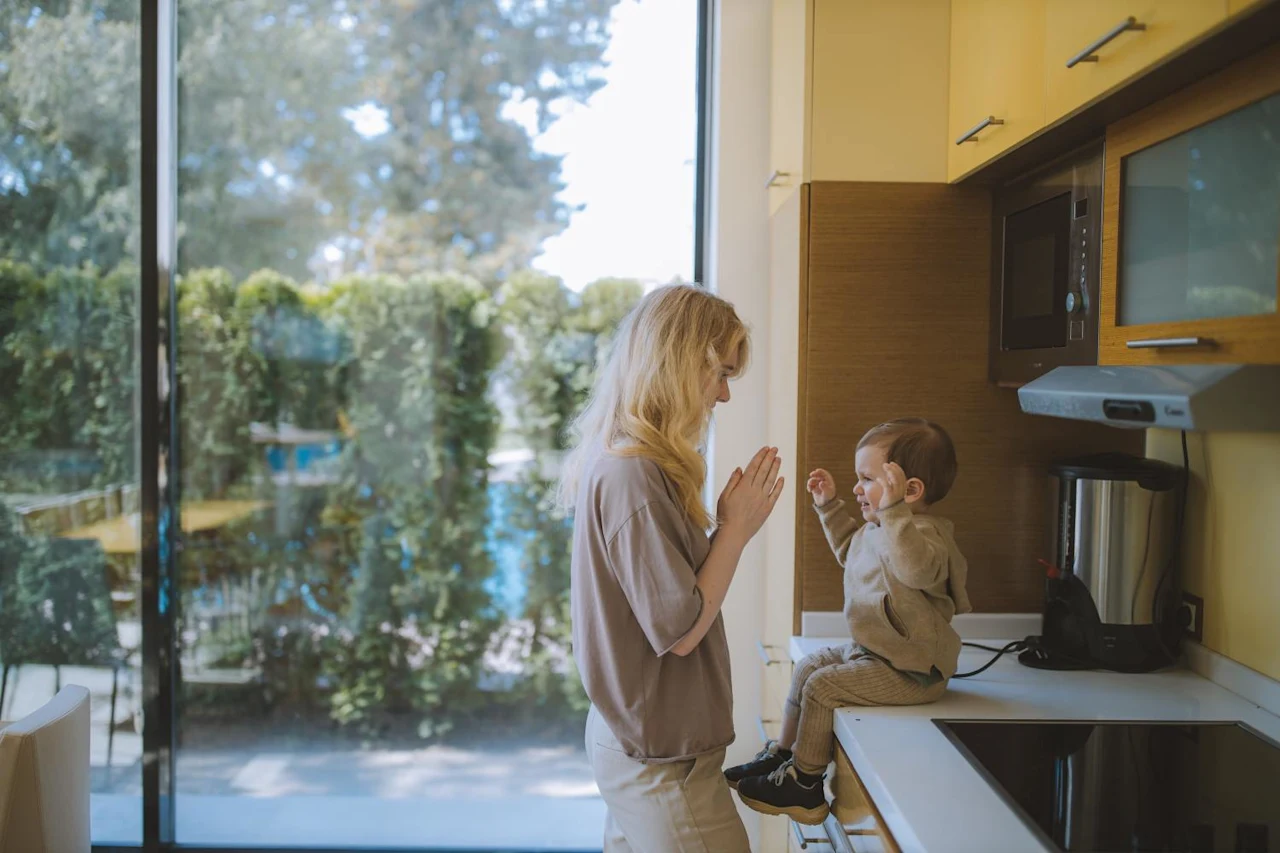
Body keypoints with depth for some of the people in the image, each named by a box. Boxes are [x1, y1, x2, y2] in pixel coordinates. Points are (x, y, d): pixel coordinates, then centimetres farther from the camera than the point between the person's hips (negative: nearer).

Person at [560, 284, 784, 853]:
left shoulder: (613, 462, 6)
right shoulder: (632, 474, -24)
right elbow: (680, 630, -22)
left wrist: (733, 527, 0)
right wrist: (735, 529, -13)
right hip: (663, 759, -9)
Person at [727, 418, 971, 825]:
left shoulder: (926, 533, -25)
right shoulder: (879, 530, 7)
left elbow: (918, 568, -49)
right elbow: (850, 549, 30)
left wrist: (894, 507, -51)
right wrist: (829, 505, 23)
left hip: (908, 670, -11)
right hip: (872, 650, 11)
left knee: (822, 686, -14)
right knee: (808, 666, 16)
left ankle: (804, 783, 1)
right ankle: (783, 755, 28)